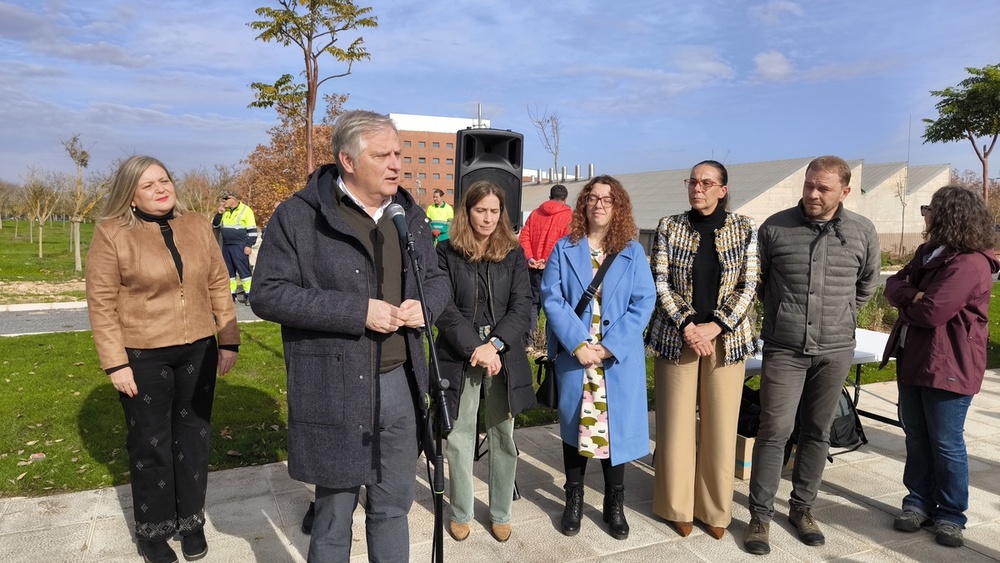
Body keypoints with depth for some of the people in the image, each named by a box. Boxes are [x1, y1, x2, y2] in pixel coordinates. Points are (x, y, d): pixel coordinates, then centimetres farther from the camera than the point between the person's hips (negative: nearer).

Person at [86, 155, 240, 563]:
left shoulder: (197, 226, 3)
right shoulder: (112, 234, -8)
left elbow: (218, 286, 6)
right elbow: (101, 304, -9)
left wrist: (229, 341, 4)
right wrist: (115, 363, -12)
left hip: (198, 351, 4)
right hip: (143, 356, -3)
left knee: (193, 437, 13)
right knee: (150, 443, 10)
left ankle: (191, 520, 31)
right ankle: (153, 529, 29)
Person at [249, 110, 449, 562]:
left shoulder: (411, 215, 9)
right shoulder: (298, 215, -9)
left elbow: (438, 279, 18)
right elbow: (267, 294, -13)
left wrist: (425, 303, -8)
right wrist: (358, 312, -20)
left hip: (400, 384, 5)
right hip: (334, 391, -4)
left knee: (393, 504, 19)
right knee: (335, 510, 13)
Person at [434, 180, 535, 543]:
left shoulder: (513, 253, 6)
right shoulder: (447, 253, 0)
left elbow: (522, 305, -2)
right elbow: (443, 308, -7)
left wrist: (495, 344, -16)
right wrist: (475, 348, -16)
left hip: (504, 357, 2)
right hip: (460, 358, -1)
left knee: (503, 439, 10)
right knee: (459, 439, 6)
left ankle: (501, 513, 27)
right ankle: (460, 513, 25)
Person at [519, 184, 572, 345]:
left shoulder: (535, 213, 11)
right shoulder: (569, 215, -3)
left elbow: (524, 236, 1)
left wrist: (529, 257, -7)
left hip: (534, 266, 4)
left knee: (533, 302, 12)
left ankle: (528, 339, 11)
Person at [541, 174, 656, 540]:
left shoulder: (632, 252, 3)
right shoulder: (564, 249, 3)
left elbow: (644, 302, -4)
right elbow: (552, 298, -5)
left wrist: (611, 346, -14)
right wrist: (578, 344, -16)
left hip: (619, 357, 0)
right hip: (573, 355, 0)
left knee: (616, 426, 6)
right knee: (574, 424, 10)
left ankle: (614, 505, 23)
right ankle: (574, 500, 26)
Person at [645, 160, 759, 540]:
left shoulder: (745, 229, 3)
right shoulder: (669, 227, 2)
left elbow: (748, 286, -1)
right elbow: (661, 283, -3)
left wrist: (717, 326, -13)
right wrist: (687, 326, -14)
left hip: (726, 339, 1)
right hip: (676, 337, 0)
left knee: (720, 426, 6)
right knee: (676, 424, 4)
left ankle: (715, 509, 23)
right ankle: (678, 506, 21)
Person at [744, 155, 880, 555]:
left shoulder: (863, 232, 1)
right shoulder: (775, 227, -4)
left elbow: (868, 283, 18)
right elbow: (756, 279, 10)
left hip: (835, 349, 2)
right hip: (784, 347, -2)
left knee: (817, 431, 12)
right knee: (775, 430, -2)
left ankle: (802, 507, 28)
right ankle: (761, 515, 10)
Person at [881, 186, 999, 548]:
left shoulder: (970, 263, -19)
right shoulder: (928, 253, 12)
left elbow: (930, 313, -25)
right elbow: (893, 285, 7)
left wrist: (904, 303, -3)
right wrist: (911, 295, -16)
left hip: (948, 366, -9)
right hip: (913, 360, 9)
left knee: (946, 444, 3)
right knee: (916, 439, 15)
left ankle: (951, 514, 19)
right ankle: (919, 502, 28)